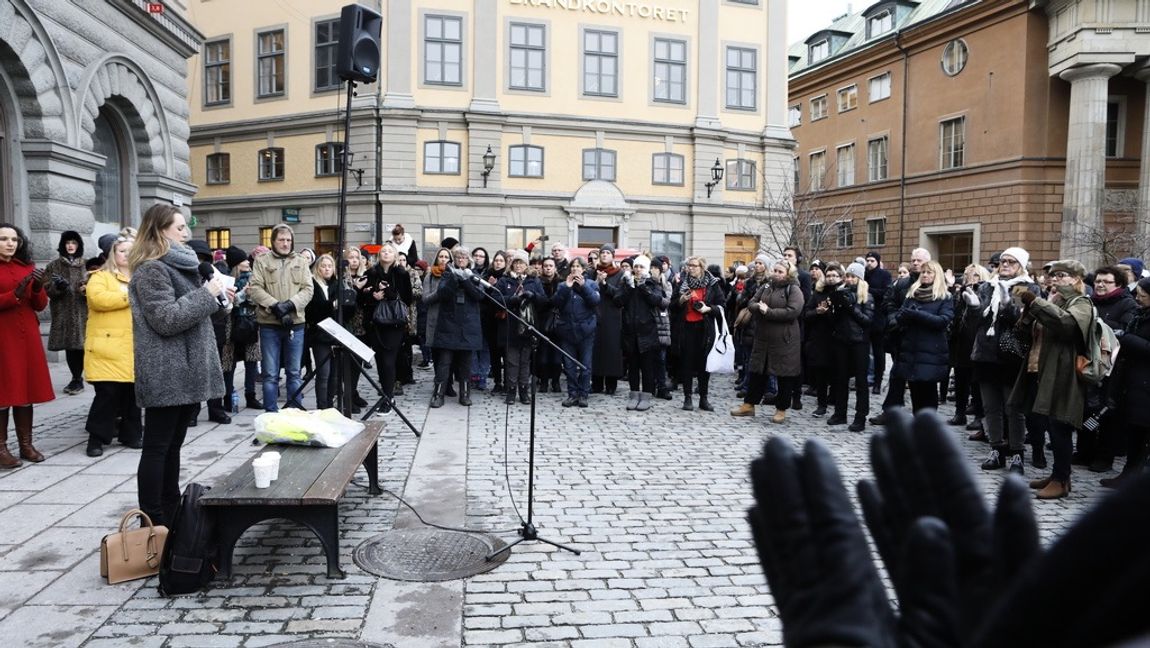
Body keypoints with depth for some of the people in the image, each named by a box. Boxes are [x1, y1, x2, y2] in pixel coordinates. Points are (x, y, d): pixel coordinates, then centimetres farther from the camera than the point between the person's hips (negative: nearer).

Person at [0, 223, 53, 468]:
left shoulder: (27, 267, 14)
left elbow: (40, 305, 9)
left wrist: (38, 287, -9)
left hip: (27, 336, 5)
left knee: (26, 389, 6)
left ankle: (26, 444, 12)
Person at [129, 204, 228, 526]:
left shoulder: (177, 263, 17)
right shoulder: (151, 269, -13)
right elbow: (166, 319, -20)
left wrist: (214, 294, 12)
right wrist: (206, 294, -16)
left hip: (183, 371, 10)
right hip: (166, 374, -10)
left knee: (173, 445, 14)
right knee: (157, 447, -3)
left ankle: (171, 514, 23)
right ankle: (153, 522, 3)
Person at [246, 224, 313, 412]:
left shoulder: (300, 262, 11)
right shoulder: (262, 261, 4)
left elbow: (307, 289, 2)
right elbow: (254, 288, -5)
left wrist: (290, 304, -15)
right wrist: (275, 305, -17)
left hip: (295, 323, 2)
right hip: (269, 324, -2)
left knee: (294, 372, 8)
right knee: (270, 373, 2)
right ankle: (271, 412, 10)